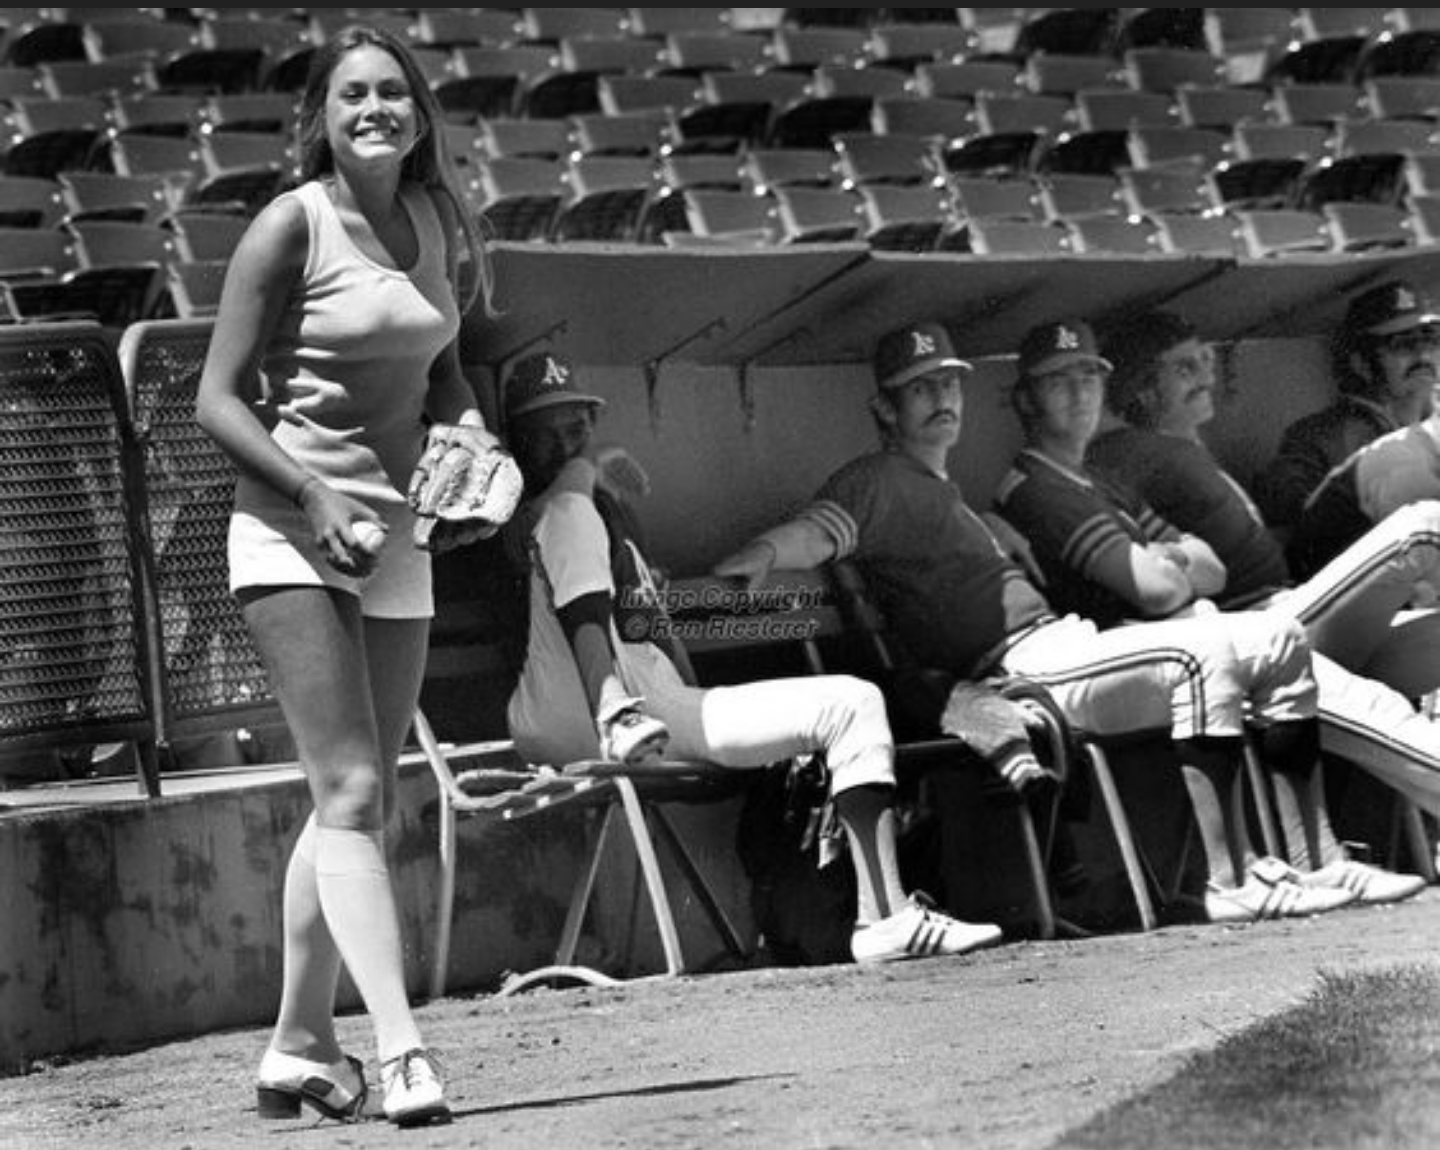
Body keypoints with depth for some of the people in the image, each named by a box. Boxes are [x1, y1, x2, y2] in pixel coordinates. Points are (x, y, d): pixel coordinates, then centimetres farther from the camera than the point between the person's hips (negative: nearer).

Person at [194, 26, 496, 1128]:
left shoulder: (433, 223, 9)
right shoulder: (291, 226, -9)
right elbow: (219, 399, -9)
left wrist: (470, 440, 2)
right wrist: (314, 496, -20)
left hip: (395, 538, 7)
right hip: (294, 535, -7)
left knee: (360, 806, 9)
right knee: (351, 792, -15)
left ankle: (299, 1046, 19)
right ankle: (401, 1046, -23)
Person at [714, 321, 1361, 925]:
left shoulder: (939, 489, 32)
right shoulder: (879, 481, 0)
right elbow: (821, 528, -21)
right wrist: (766, 552, -42)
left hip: (1066, 641, 11)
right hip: (1020, 667, -11)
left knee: (1279, 644, 6)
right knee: (1201, 653, -31)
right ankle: (1222, 885, -35)